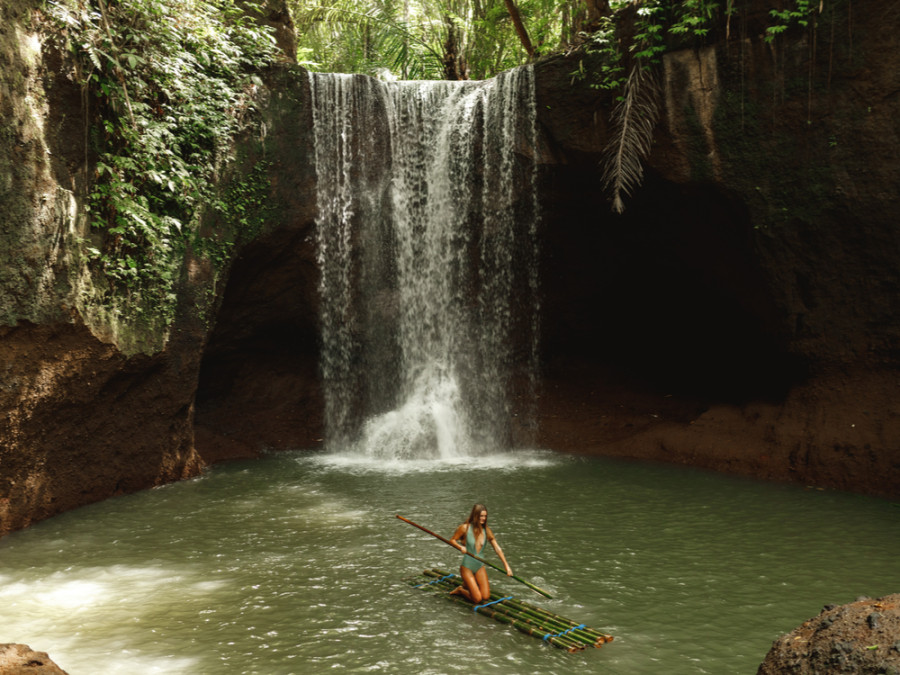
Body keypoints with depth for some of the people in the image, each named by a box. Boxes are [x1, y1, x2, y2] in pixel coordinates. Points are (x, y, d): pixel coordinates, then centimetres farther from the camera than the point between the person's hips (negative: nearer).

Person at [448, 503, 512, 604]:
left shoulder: (486, 530, -1)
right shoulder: (465, 528, -13)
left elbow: (497, 548, -1)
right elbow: (452, 540, 0)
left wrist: (506, 566, -7)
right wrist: (461, 547, -21)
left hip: (480, 566, 4)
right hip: (467, 566, -4)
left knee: (486, 597, -4)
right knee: (477, 599, -11)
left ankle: (470, 585, 23)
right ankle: (460, 590, 18)